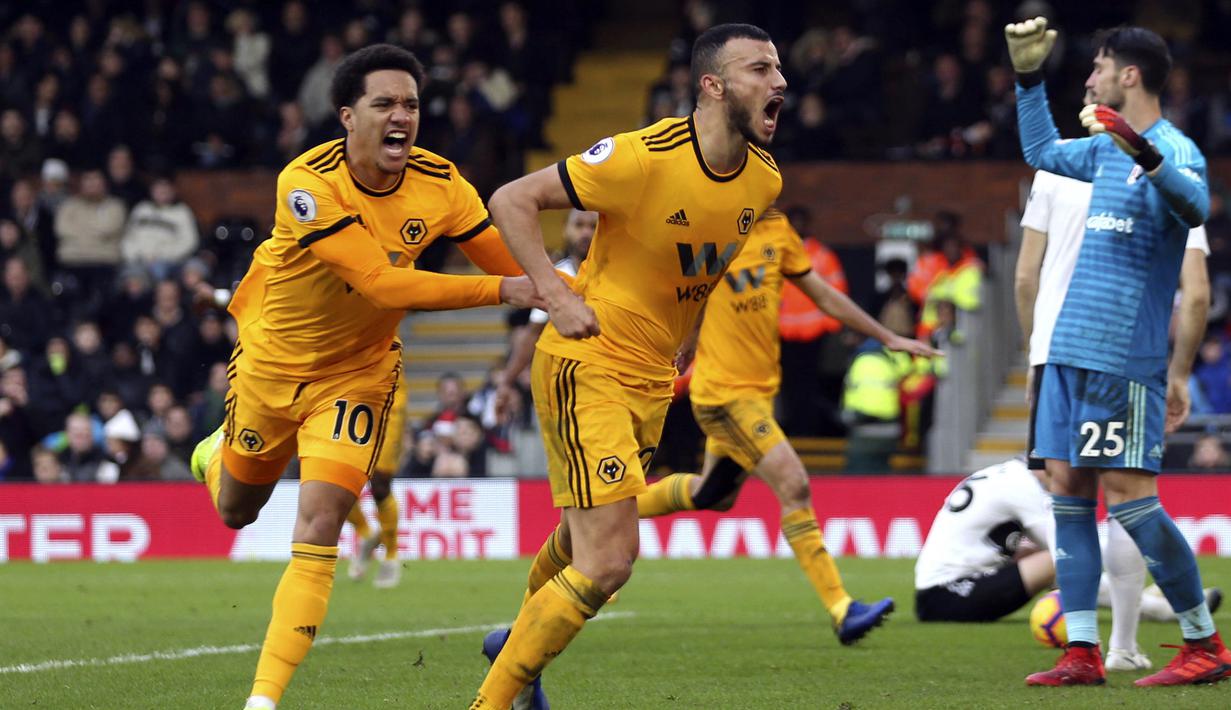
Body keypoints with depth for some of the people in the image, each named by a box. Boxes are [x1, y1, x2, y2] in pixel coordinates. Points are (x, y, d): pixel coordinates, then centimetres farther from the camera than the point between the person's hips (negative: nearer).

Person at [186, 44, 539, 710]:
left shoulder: (438, 183, -16)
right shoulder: (308, 185, -29)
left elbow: (511, 262, -7)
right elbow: (380, 282, -35)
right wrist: (502, 290, -38)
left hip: (357, 373, 1)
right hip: (272, 359, -1)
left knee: (318, 527, -15)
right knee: (235, 512, 20)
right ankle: (218, 451, 59)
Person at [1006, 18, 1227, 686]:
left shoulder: (1173, 149, -10)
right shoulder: (1105, 149, 16)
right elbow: (1041, 150, 35)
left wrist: (1142, 152, -48)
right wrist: (1028, 76, 28)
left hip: (1123, 356, -9)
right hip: (1071, 349, 9)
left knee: (1128, 495, -9)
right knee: (1067, 490, 5)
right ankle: (1081, 651, 7)